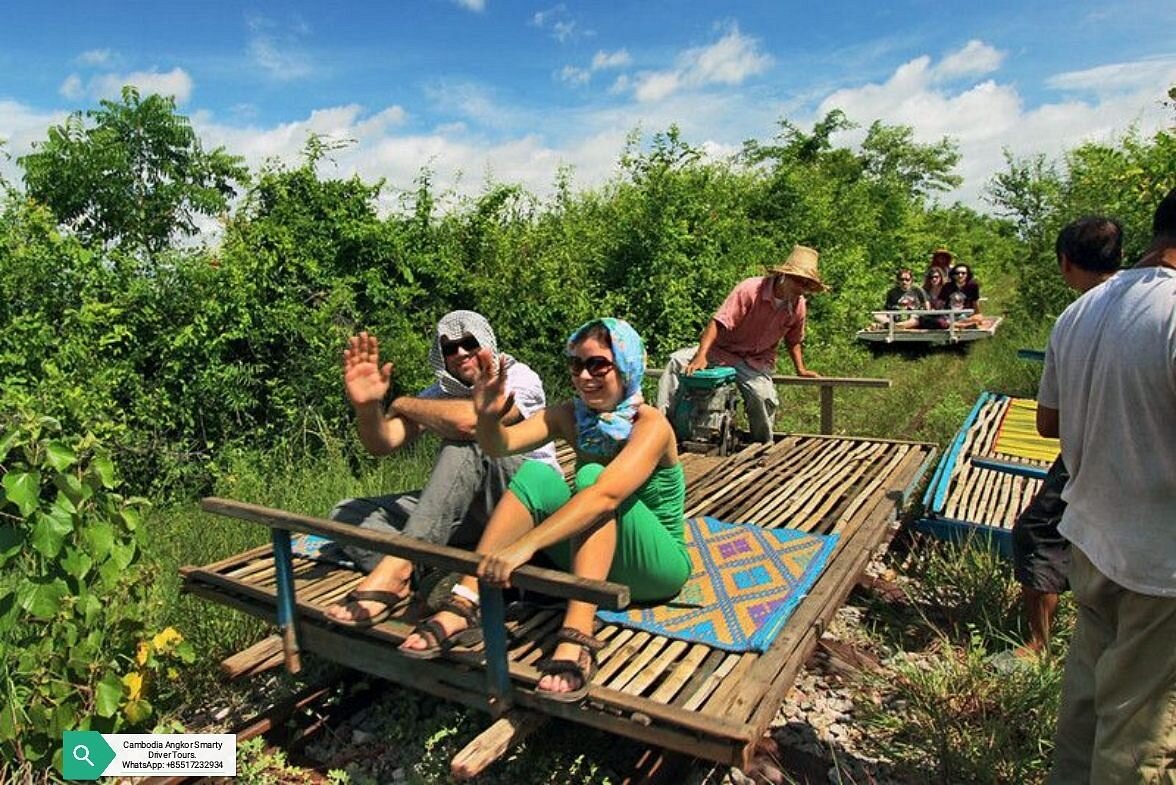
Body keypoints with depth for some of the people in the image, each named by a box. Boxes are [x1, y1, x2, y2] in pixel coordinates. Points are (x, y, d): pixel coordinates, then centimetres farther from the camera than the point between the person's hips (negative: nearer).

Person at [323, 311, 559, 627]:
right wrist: (367, 407, -29)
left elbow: (468, 420, -32)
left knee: (464, 444, -35)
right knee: (345, 514, -6)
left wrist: (404, 404, -14)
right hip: (466, 507, 7)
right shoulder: (439, 394, 6)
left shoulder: (519, 379, -12)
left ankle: (397, 568, -36)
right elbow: (382, 444, -6)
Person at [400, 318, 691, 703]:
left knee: (591, 477, -31)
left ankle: (577, 639, -41)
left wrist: (526, 544, -48)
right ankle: (465, 602, -25)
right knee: (536, 474, -19)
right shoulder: (571, 416, -3)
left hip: (656, 566, -4)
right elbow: (501, 445, -18)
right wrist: (488, 416, -40)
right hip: (592, 555, 5)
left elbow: (606, 496, -38)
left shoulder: (651, 425, -20)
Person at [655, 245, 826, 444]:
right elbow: (718, 323, -27)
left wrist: (801, 370, 12)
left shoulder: (799, 306, -3)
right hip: (721, 350, -2)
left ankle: (765, 446, 2)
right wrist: (701, 356, -38)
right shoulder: (750, 289, -20)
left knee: (764, 398, -25)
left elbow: (793, 341, 17)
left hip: (756, 361, 3)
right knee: (677, 361, -25)